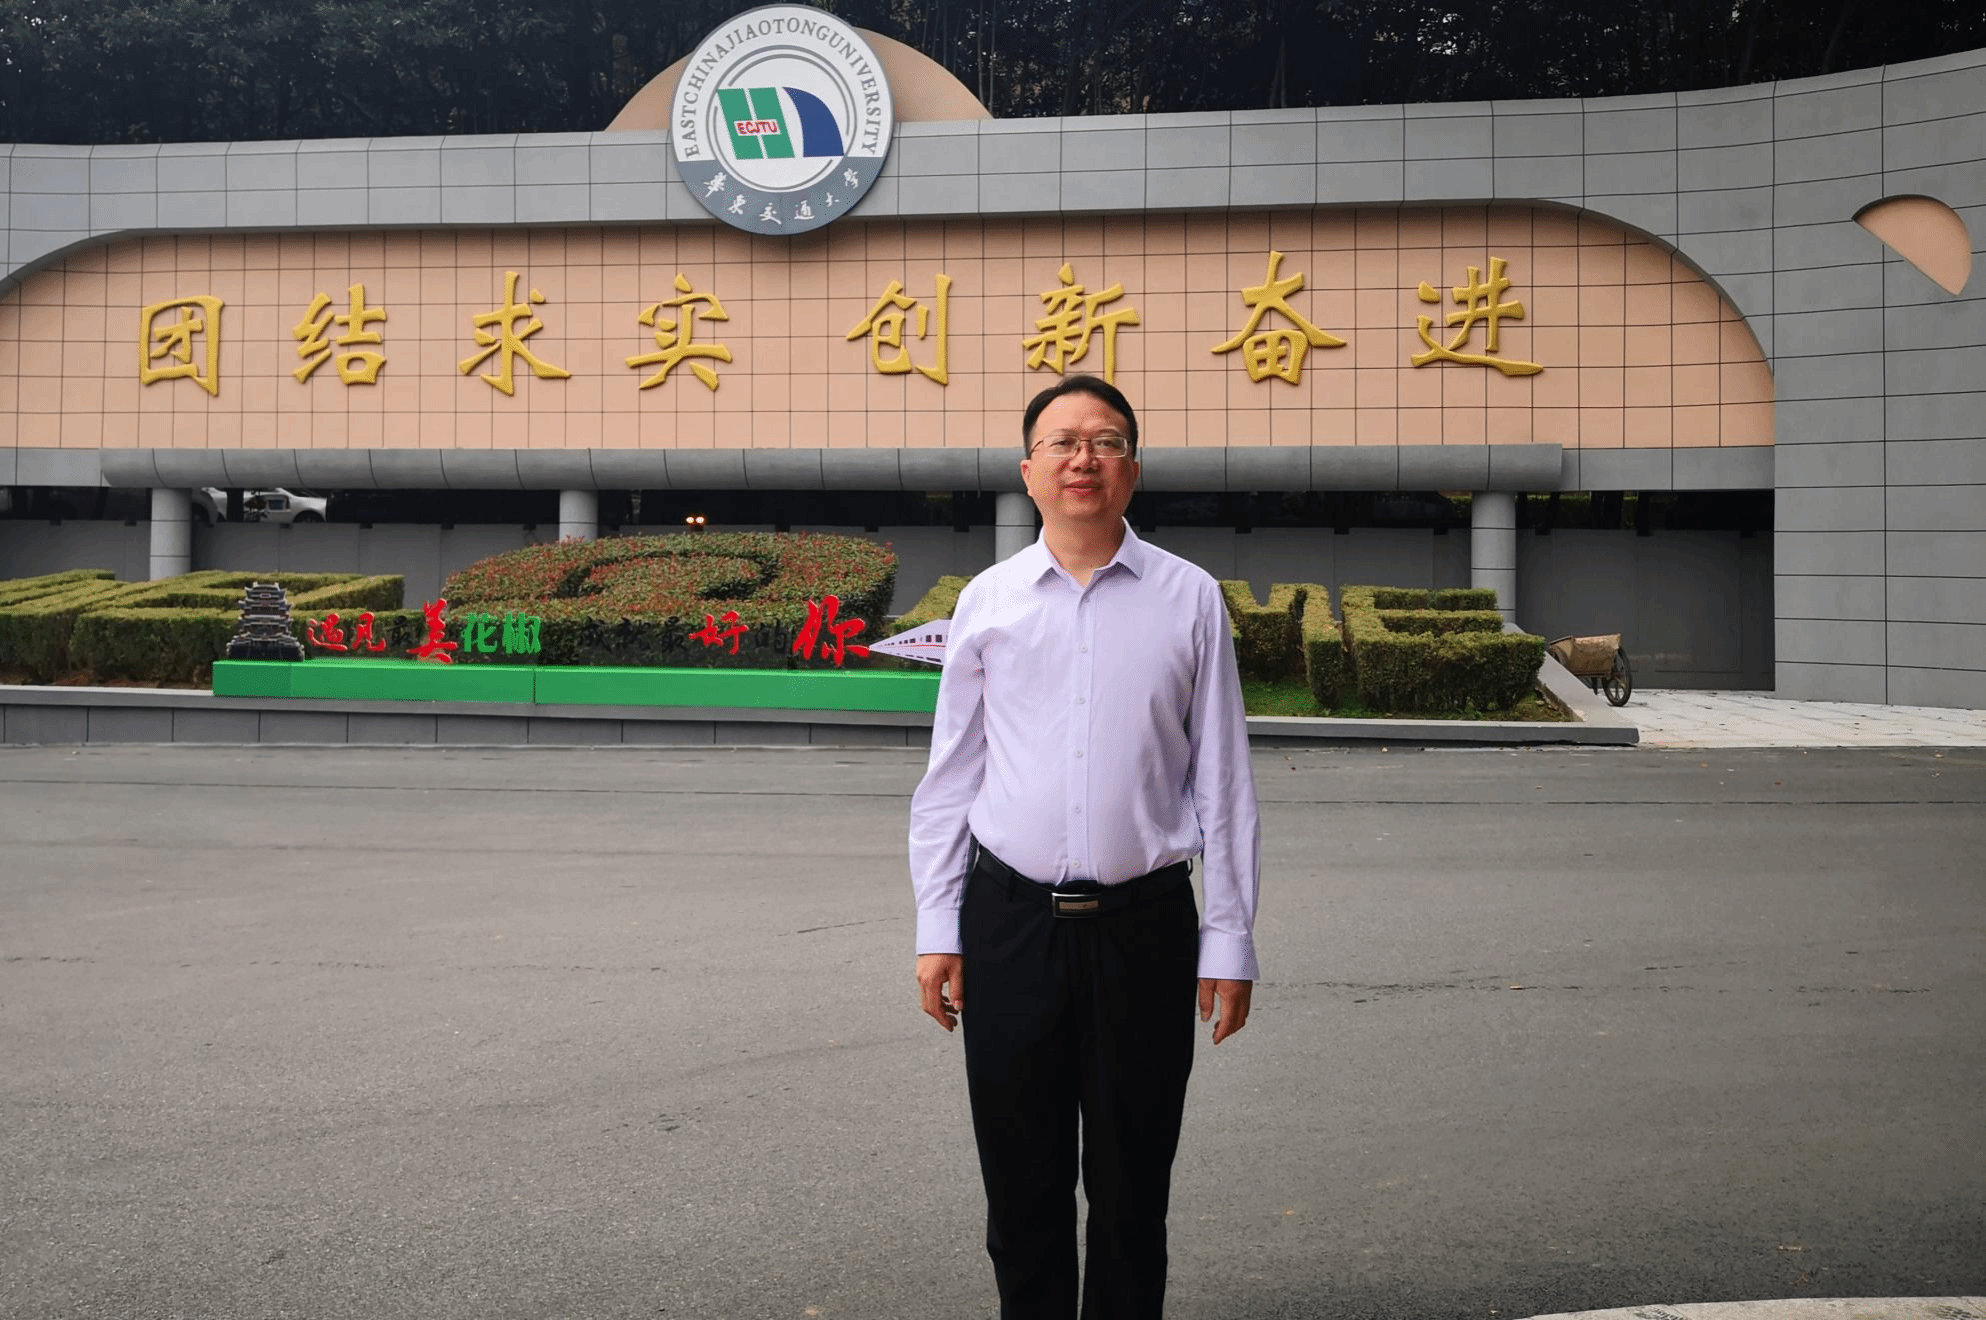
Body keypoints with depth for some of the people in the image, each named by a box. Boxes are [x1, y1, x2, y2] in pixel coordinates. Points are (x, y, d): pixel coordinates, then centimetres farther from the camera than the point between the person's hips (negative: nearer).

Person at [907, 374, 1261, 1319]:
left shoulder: (1189, 600, 1)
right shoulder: (988, 601, 4)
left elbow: (1221, 780, 2)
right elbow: (949, 774, 8)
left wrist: (1230, 941, 0)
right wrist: (937, 929, 3)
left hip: (1144, 922, -1)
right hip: (1011, 921, 1)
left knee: (1131, 1187, 10)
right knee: (1020, 1183, 12)